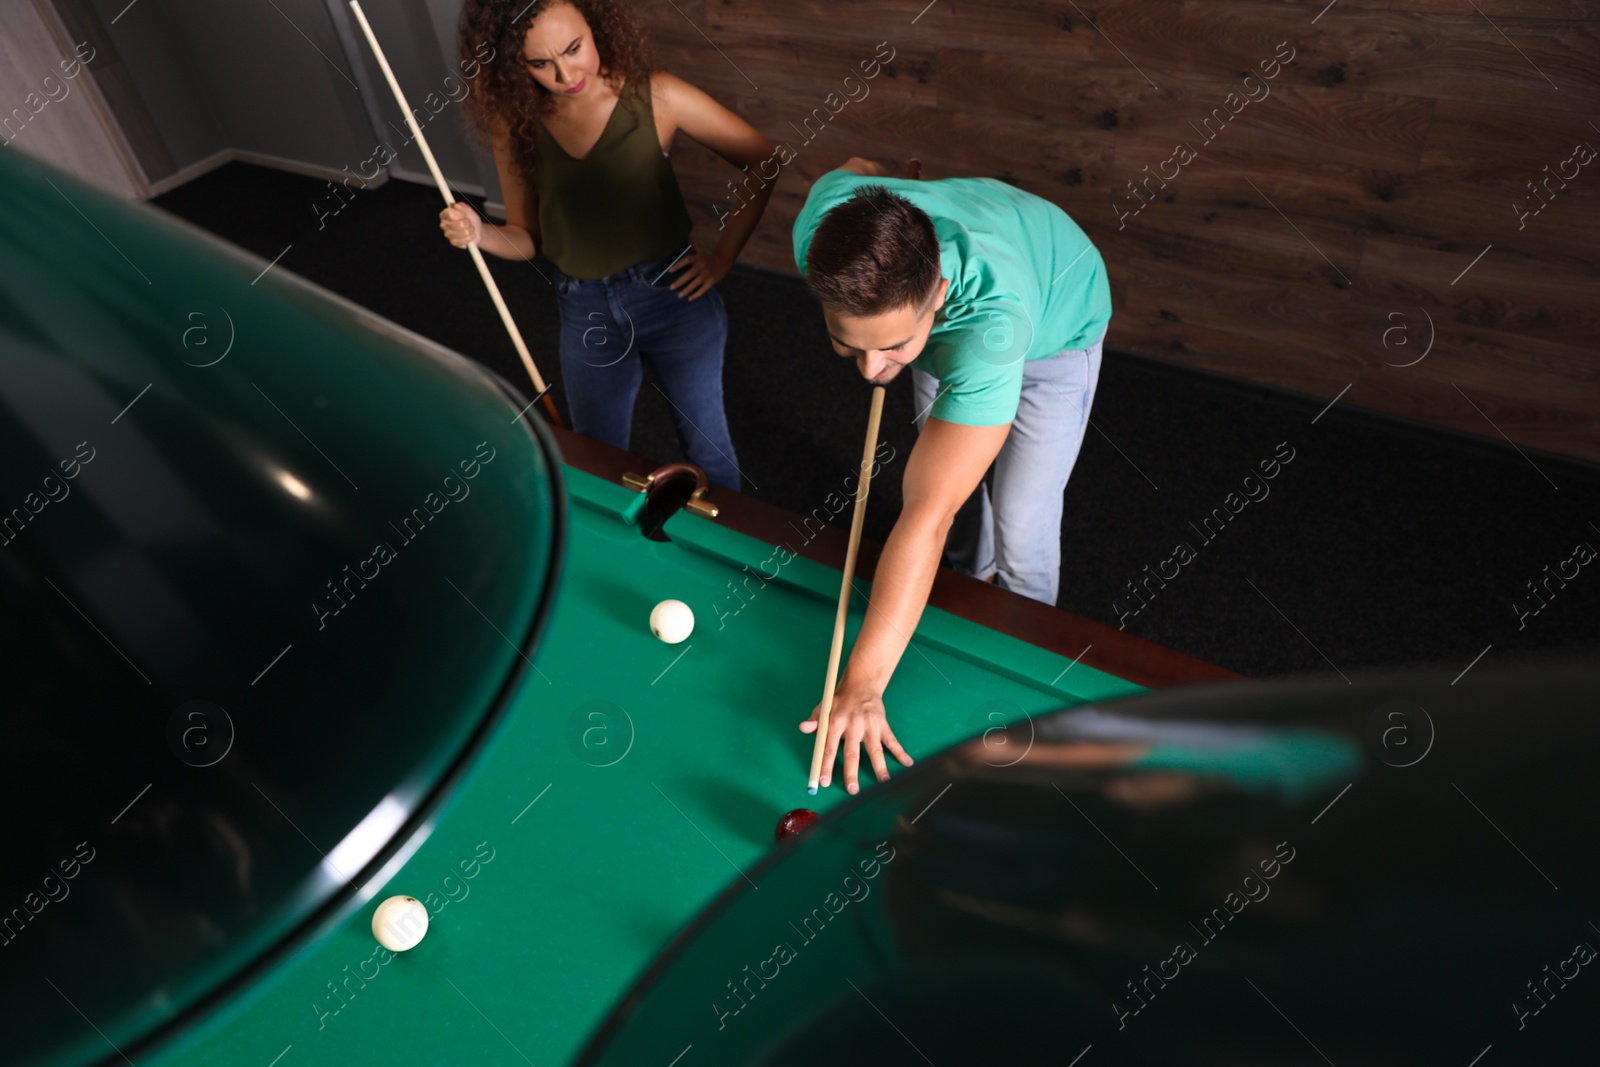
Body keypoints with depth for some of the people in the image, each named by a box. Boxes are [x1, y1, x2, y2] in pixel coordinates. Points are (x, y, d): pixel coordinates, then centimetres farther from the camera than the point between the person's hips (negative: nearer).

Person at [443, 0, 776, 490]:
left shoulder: (655, 96, -12)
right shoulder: (514, 124, -3)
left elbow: (763, 162, -5)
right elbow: (527, 238, 5)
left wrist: (723, 254, -9)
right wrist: (479, 233, -16)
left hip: (674, 296, -2)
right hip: (585, 312, 3)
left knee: (705, 444, 15)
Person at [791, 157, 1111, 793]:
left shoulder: (991, 324, -52)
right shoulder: (823, 222, -36)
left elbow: (925, 517, -53)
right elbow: (856, 168, -8)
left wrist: (862, 684, -53)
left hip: (1056, 328, -5)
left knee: (1021, 527, -3)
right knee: (954, 477, 14)